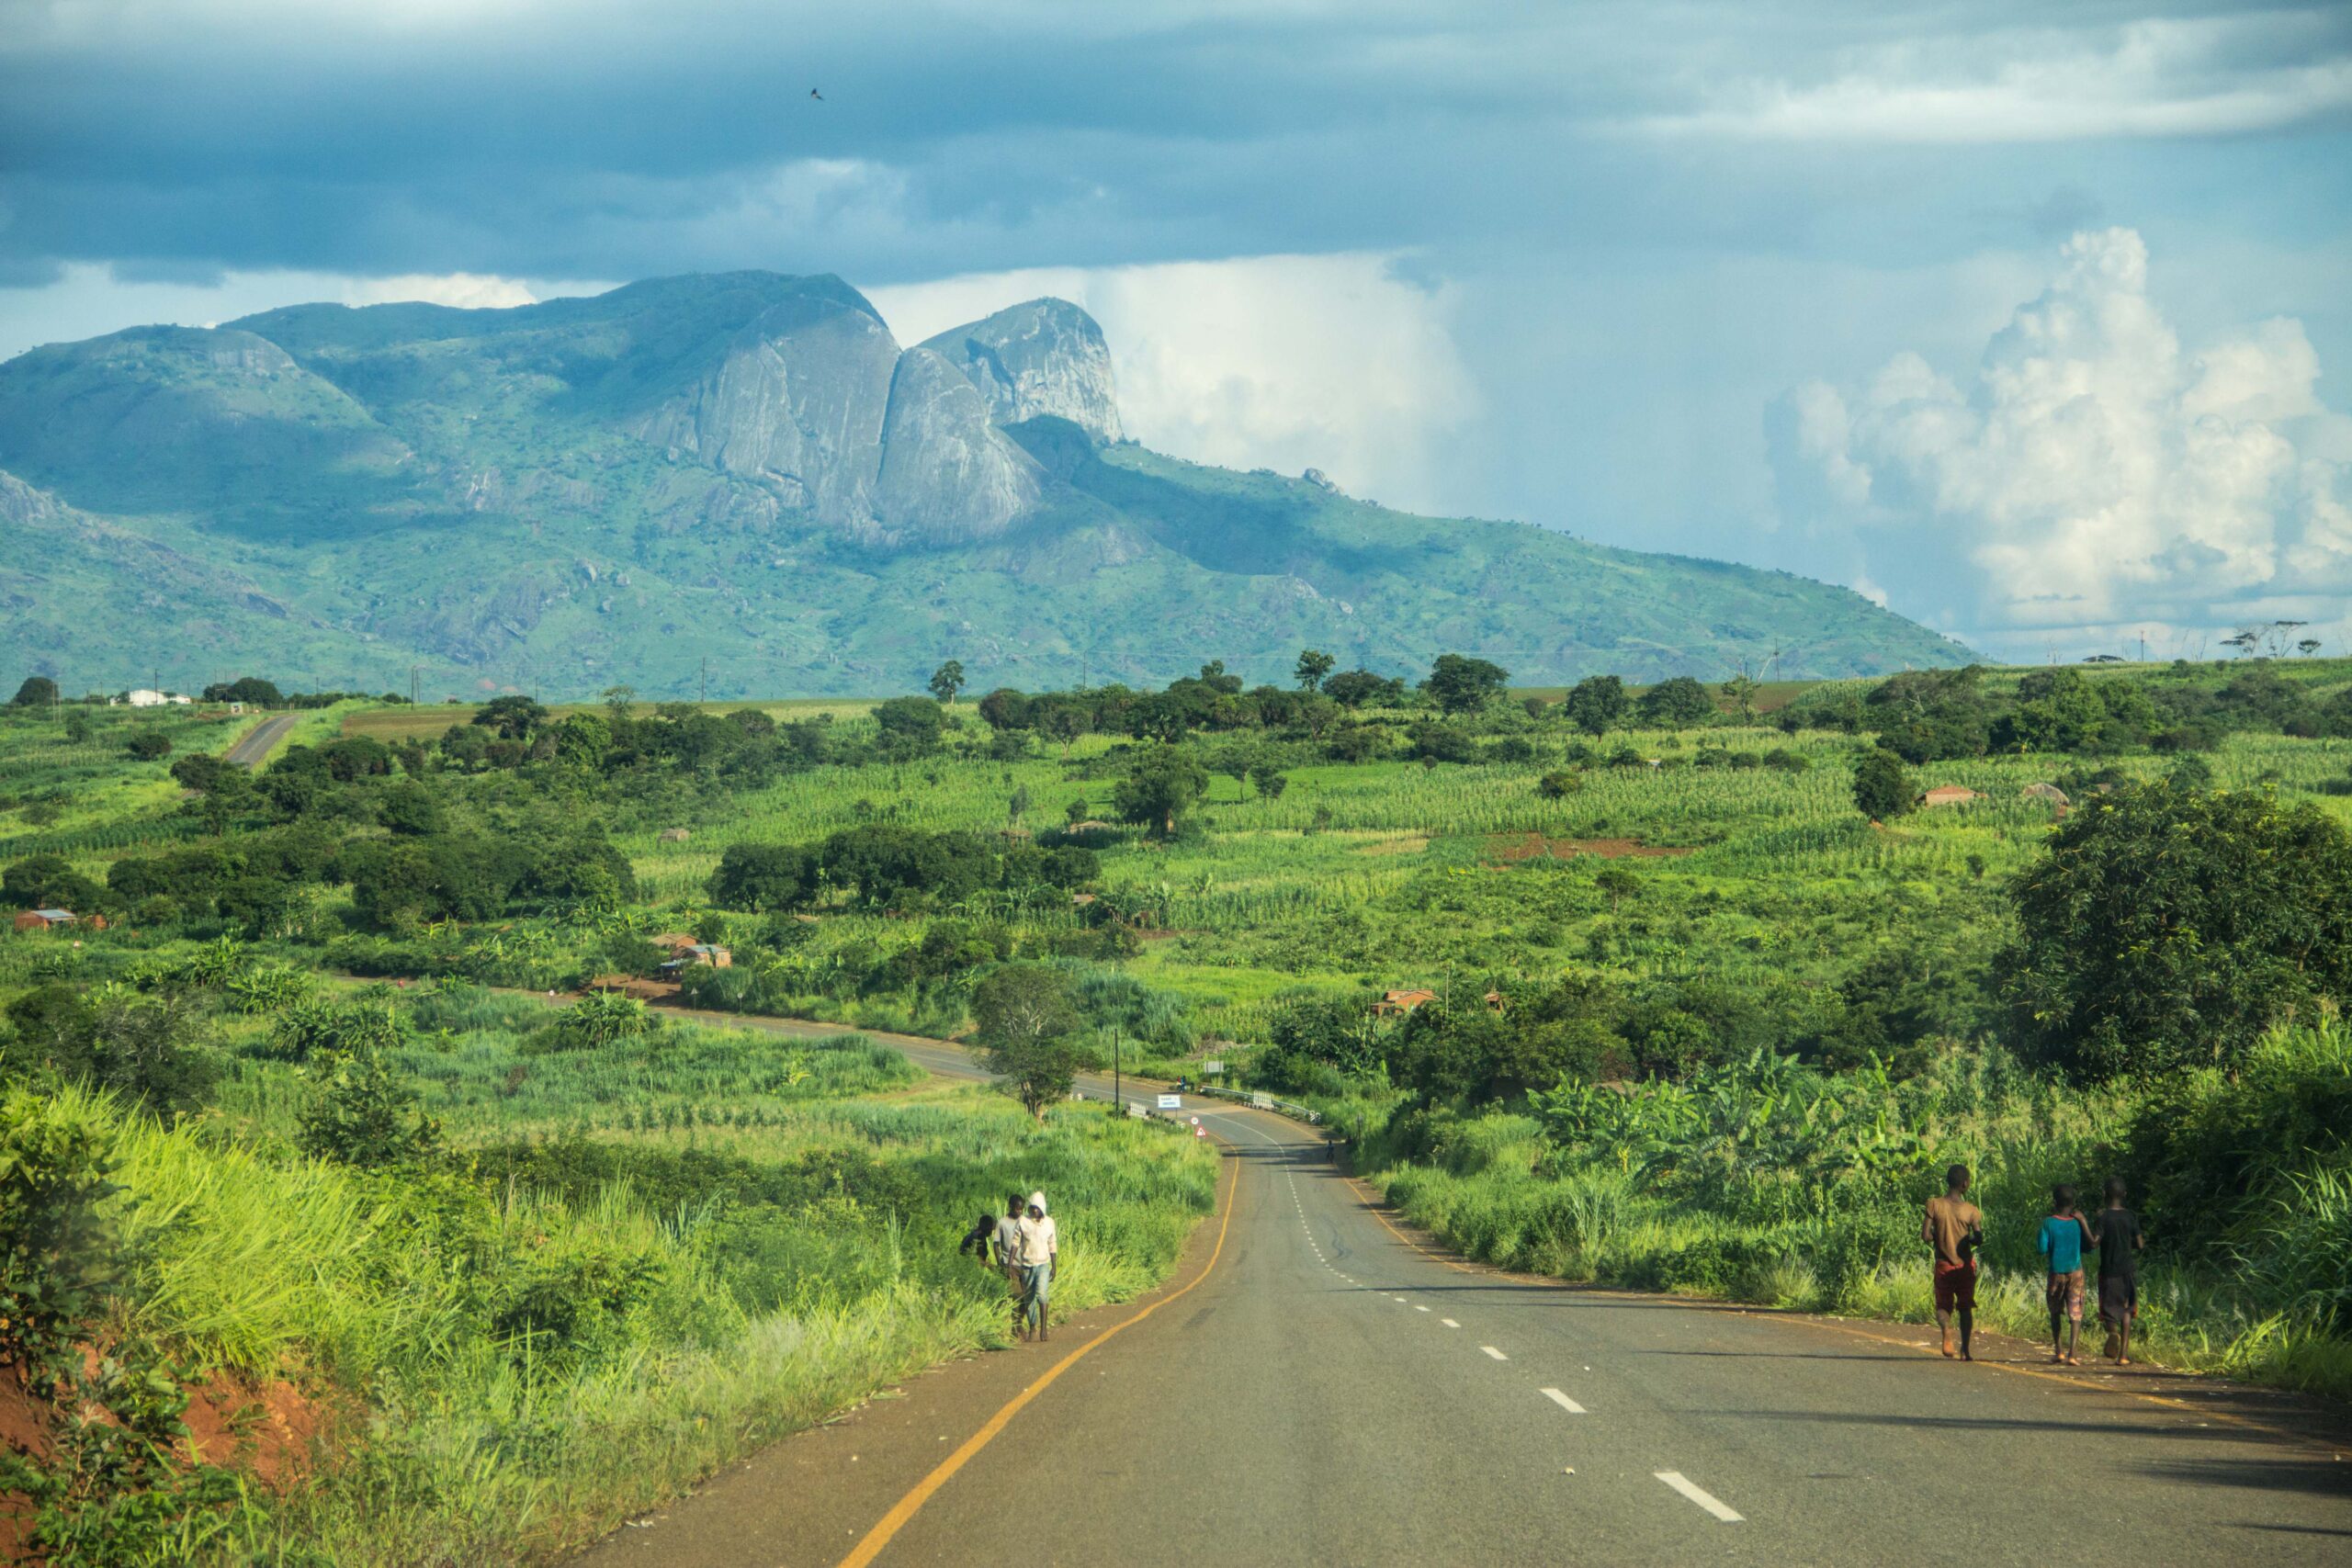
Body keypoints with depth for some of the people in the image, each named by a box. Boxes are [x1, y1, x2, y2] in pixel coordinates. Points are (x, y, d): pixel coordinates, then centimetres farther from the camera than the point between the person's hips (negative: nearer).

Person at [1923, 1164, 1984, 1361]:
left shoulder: (1934, 1205, -7)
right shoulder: (1971, 1210, -9)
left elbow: (1925, 1236, -12)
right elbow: (1979, 1239, -14)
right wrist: (1969, 1240, 8)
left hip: (1943, 1264, 0)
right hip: (1965, 1264, 0)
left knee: (1943, 1306, 11)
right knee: (1965, 1307, 12)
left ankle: (1946, 1328, -21)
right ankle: (1966, 1348, 3)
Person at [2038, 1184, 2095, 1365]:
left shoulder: (2049, 1223, -9)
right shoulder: (2079, 1222, -4)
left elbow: (2043, 1249, -10)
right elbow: (2089, 1245, 5)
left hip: (2056, 1273, 0)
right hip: (2076, 1272, 0)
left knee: (2055, 1312, 18)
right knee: (2075, 1314, -2)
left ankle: (2057, 1351, 20)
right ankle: (2072, 1354, -14)